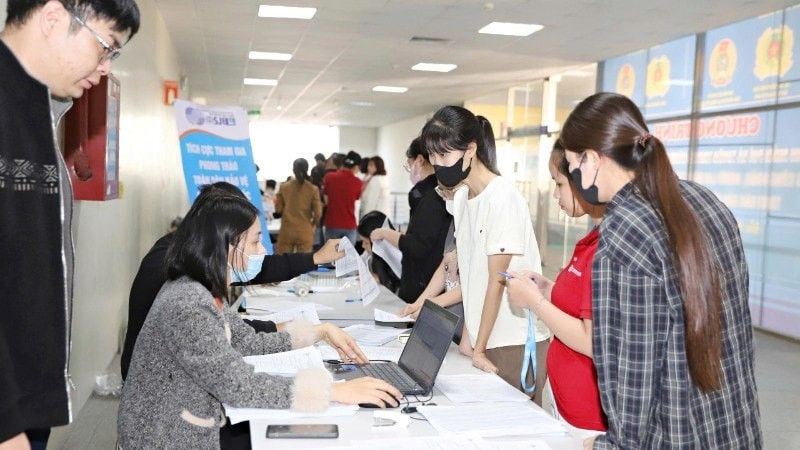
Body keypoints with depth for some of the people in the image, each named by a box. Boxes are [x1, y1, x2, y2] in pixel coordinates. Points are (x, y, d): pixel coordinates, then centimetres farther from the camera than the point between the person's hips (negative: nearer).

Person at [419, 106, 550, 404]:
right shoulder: (461, 197, 7)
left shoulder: (503, 198, -16)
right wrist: (469, 336, 6)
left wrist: (480, 348, -11)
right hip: (481, 335, 7)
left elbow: (497, 281, -15)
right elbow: (472, 275, 9)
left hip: (516, 342, -7)